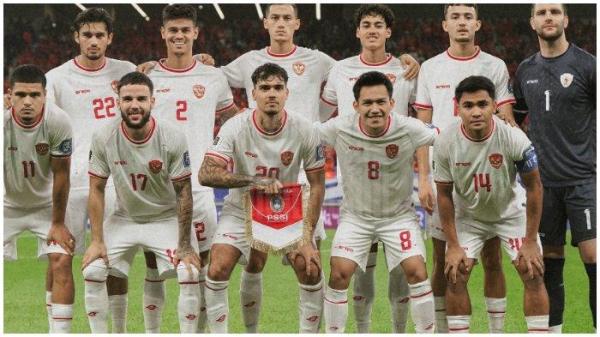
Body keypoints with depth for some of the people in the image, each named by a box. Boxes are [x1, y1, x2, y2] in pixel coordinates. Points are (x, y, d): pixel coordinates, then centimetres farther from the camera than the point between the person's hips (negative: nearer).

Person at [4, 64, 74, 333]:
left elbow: (60, 175, -16)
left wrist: (58, 223, -10)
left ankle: (60, 333, -5)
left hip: (46, 204, 0)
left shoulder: (58, 122, -26)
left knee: (61, 262, -13)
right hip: (8, 204, 0)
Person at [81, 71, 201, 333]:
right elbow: (96, 190, -7)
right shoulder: (103, 138, -15)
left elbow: (183, 192, -13)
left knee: (189, 274, -21)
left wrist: (185, 245, -15)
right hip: (124, 219, 2)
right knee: (92, 271, -13)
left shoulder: (172, 139, -20)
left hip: (166, 218, -2)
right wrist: (97, 241, -11)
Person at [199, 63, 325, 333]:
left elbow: (317, 185, -8)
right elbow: (206, 174, -26)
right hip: (241, 211, -1)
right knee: (217, 270, -17)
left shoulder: (304, 131, -16)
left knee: (311, 269, -14)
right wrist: (254, 181, -38)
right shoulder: (236, 128, -20)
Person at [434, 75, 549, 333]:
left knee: (533, 273, -10)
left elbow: (533, 188, -16)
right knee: (455, 274, -10)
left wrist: (531, 242, -15)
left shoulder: (514, 139, -28)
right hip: (468, 216, 1)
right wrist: (453, 245, -11)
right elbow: (444, 194, -10)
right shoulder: (445, 142, -24)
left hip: (510, 213, -1)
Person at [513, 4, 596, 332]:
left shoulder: (586, 64, -3)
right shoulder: (526, 70, 11)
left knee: (592, 256, -12)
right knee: (549, 260, 8)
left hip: (582, 178, -4)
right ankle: (553, 329, 17)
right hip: (543, 181, 5)